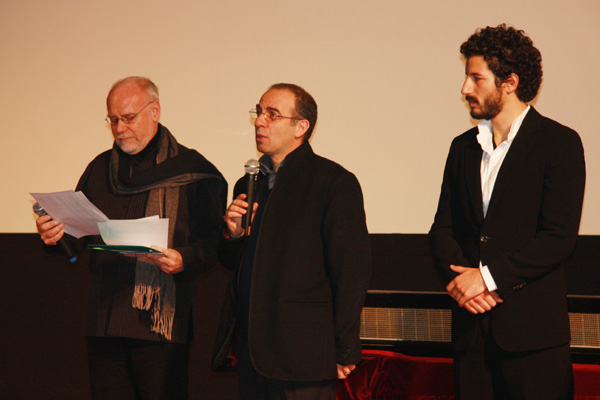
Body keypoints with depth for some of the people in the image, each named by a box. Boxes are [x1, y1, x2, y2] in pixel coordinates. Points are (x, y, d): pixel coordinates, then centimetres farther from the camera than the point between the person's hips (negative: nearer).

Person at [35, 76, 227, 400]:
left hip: (161, 324, -5)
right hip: (104, 322, 5)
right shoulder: (100, 169, 16)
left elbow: (215, 240, -5)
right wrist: (55, 236, -2)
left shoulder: (193, 170, 0)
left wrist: (184, 260, -23)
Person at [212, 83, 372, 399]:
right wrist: (233, 234, 1)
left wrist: (343, 351, -12)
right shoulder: (248, 185, 18)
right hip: (249, 349, 7)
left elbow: (352, 272, -10)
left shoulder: (335, 183, -6)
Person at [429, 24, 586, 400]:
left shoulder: (559, 143, -4)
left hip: (533, 327, -5)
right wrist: (459, 279, -6)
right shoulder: (464, 147, 15)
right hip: (473, 324, 5)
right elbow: (443, 228, 14)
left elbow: (559, 237, -12)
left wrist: (488, 276, -14)